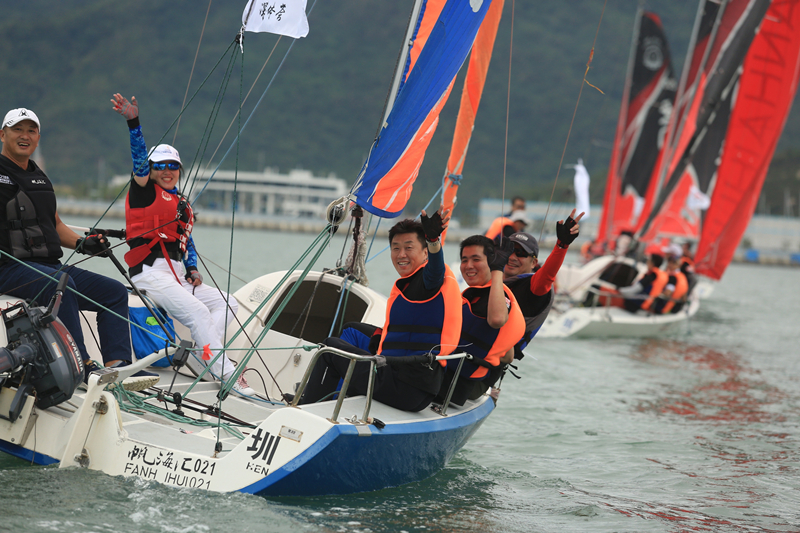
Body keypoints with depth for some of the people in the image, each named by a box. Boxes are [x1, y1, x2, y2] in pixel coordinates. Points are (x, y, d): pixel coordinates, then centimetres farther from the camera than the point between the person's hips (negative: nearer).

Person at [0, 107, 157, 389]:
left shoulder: (40, 178, 23)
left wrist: (82, 244, 9)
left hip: (52, 266, 8)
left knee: (115, 291, -4)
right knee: (61, 284, -37)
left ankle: (117, 364, -19)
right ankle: (84, 365, -39)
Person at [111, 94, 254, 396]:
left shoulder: (182, 205, 23)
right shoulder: (145, 191, 4)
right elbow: (139, 158, -12)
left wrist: (193, 271, 9)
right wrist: (134, 123, -27)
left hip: (178, 277, 9)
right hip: (151, 272, -9)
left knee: (227, 303, 1)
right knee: (198, 311, -24)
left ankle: (204, 351, -21)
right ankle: (227, 374, -30)